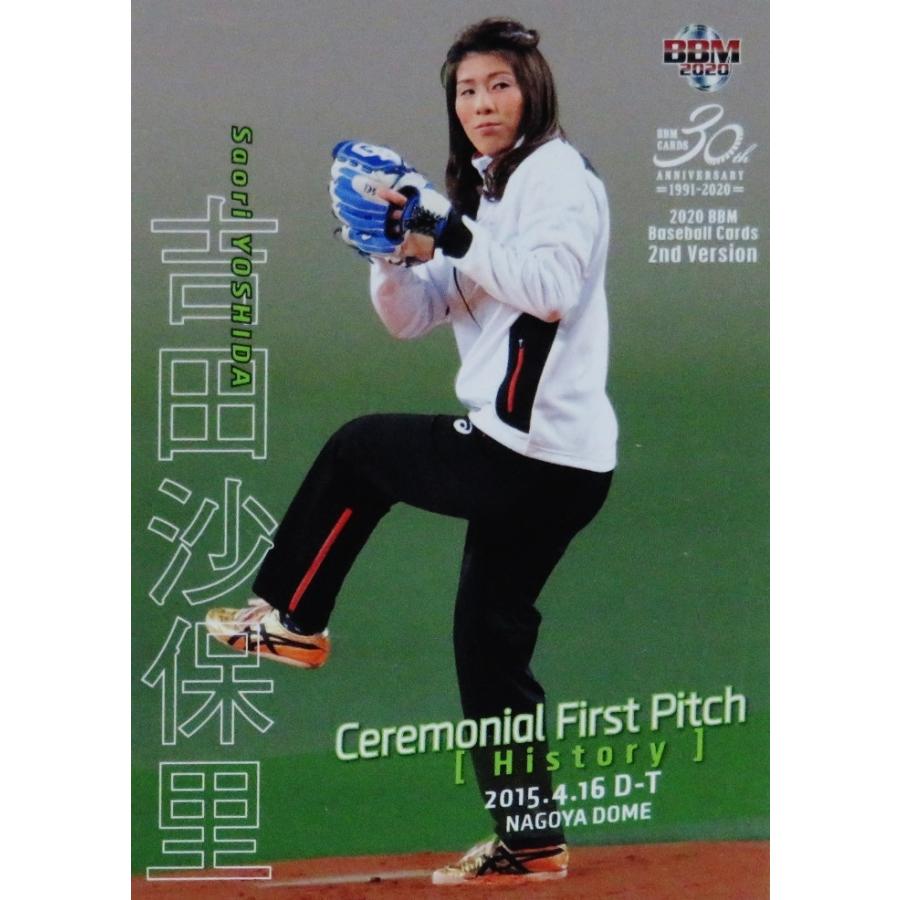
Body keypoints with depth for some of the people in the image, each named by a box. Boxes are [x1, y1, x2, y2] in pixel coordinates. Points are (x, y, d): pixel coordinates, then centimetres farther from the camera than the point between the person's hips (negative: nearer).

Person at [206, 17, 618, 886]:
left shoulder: (556, 173, -7)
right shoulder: (480, 195, 20)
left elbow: (552, 288, -24)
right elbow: (410, 318, 15)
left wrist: (453, 240, -20)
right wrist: (394, 251, -3)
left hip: (525, 453, -9)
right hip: (539, 465, 9)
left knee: (355, 450, 6)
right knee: (487, 640, 12)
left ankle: (291, 617, 23)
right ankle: (529, 842, 17)